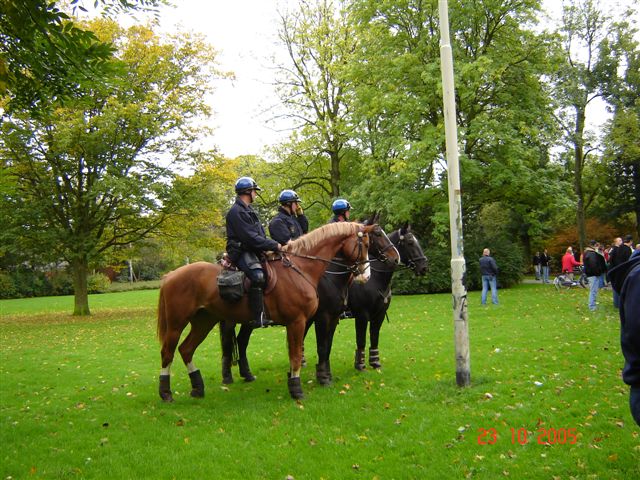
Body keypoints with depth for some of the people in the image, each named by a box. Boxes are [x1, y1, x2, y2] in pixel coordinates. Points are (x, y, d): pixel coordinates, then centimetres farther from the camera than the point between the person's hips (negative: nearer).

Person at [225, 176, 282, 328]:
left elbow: (260, 234, 21)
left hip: (254, 251, 10)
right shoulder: (236, 212, -11)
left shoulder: (249, 210, 22)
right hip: (242, 252, -10)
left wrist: (272, 245, 4)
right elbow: (250, 238, -19)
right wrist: (274, 245, -17)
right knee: (258, 275, -33)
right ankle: (258, 318, -35)